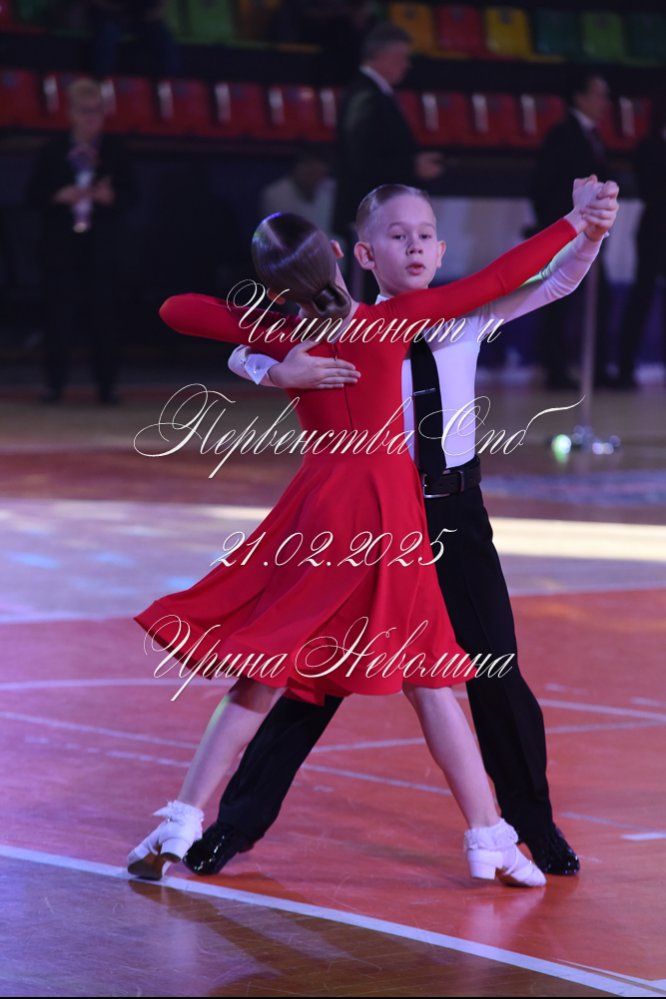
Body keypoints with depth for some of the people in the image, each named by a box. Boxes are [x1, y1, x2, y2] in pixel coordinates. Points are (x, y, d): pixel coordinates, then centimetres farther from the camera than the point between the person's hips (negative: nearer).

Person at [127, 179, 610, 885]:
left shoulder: (281, 336, -5)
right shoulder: (396, 322, -8)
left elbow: (176, 310, 5)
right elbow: (498, 280, -6)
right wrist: (576, 221, 2)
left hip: (318, 509, 1)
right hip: (394, 513, -1)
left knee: (261, 675, 6)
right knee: (428, 680, 7)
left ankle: (182, 824, 1)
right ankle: (489, 840, 9)